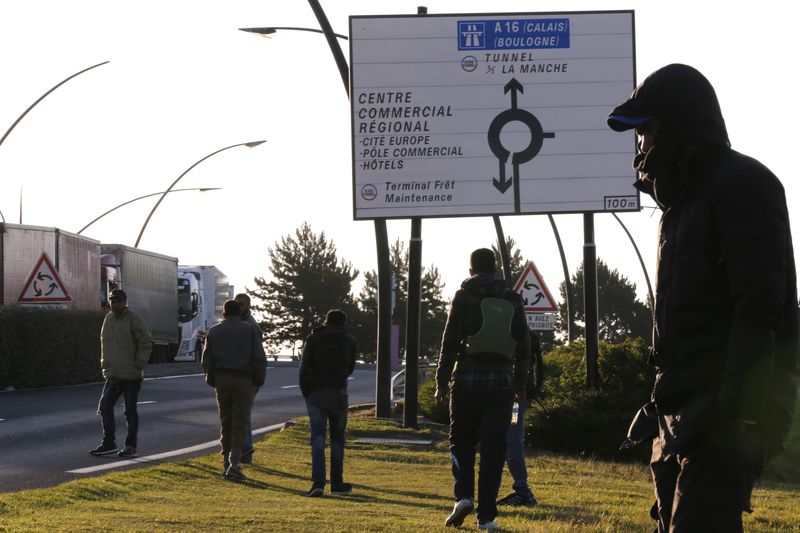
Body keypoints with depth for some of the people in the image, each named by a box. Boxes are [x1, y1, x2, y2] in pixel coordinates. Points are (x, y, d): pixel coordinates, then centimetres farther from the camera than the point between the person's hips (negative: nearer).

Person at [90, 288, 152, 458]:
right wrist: (105, 364, 11)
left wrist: (139, 366, -14)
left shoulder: (133, 320, -11)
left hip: (131, 375, -7)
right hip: (112, 374, 7)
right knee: (105, 407, 6)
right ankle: (109, 443, 15)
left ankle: (131, 446, 9)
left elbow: (146, 343, -12)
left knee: (130, 411, 2)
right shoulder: (108, 319, 9)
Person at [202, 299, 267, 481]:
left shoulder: (214, 331, 10)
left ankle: (227, 464, 11)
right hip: (244, 381, -2)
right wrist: (258, 382, 5)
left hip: (221, 380, 2)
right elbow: (259, 358, -2)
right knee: (240, 425, -3)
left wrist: (211, 381, 14)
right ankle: (234, 464, -15)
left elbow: (206, 359, 6)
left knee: (226, 423, 12)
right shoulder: (249, 330, 3)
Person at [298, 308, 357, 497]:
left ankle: (318, 482, -18)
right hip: (338, 393, 0)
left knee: (318, 438, -5)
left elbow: (304, 368, -3)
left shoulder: (313, 339, 3)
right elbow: (350, 368, 14)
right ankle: (337, 483, 15)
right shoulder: (349, 341, 5)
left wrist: (305, 392, 6)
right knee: (337, 438, 12)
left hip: (315, 392, 0)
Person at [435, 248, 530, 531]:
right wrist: (520, 384, 20)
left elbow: (450, 342, -6)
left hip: (467, 379, -2)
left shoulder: (465, 296, -1)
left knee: (462, 442, 13)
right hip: (501, 382, 2)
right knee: (493, 449, 3)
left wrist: (441, 382, -1)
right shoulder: (512, 300, 9)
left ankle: (463, 497, -7)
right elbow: (523, 346, 12)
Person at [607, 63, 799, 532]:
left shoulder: (742, 185, -9)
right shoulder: (684, 199, 21)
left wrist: (734, 415, -25)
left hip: (726, 408, -10)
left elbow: (758, 314, -19)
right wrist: (663, 402, 20)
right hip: (684, 411, 10)